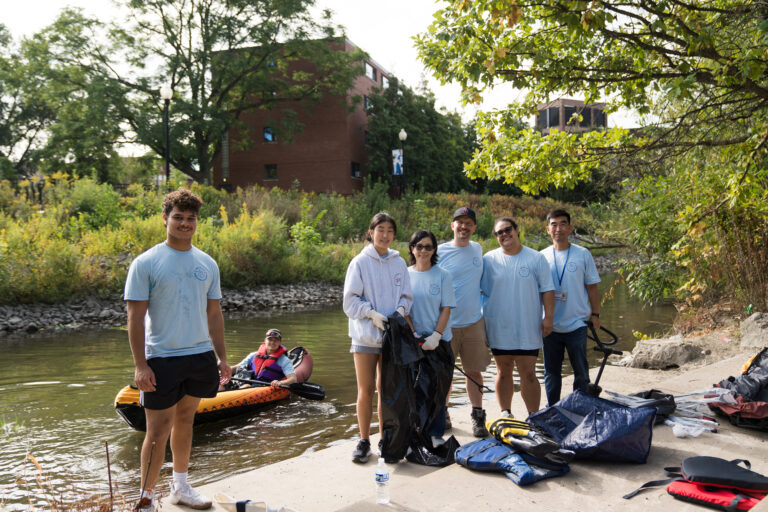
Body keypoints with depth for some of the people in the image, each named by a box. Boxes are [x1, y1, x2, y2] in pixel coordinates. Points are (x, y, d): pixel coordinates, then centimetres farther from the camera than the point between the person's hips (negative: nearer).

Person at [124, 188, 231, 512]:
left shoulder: (207, 264, 8)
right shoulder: (146, 263, -6)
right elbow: (135, 317, -8)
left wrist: (222, 358, 12)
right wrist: (140, 366, -13)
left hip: (200, 356, 5)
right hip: (162, 359, -5)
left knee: (185, 421, 16)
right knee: (158, 431, -1)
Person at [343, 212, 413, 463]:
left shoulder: (399, 263, 7)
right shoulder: (360, 262, -3)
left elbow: (406, 295, 12)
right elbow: (350, 300, -5)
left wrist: (401, 309, -8)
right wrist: (372, 313, -17)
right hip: (365, 335, -3)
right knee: (366, 390, 1)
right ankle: (364, 441, 13)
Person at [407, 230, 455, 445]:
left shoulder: (442, 275, 1)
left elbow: (446, 309, -2)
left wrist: (435, 336, -13)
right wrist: (413, 335, -8)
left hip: (439, 341, -1)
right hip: (413, 341, 1)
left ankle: (436, 433, 14)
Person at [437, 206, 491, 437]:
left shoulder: (478, 249, 10)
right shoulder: (440, 252, -5)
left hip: (474, 322, 3)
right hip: (446, 323, -3)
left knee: (474, 371, 7)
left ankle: (478, 417, 18)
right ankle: (443, 416, 22)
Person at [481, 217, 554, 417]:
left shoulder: (536, 258, 3)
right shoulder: (489, 260, 5)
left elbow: (547, 289, 4)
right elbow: (479, 290, 9)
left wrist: (548, 317, -4)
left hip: (528, 329, -1)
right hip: (498, 329, 1)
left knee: (528, 374, -1)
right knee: (503, 372, 10)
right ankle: (505, 414, 24)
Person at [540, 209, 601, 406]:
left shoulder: (583, 254, 1)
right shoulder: (542, 256, 4)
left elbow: (592, 287, 5)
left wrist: (595, 314, 1)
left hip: (576, 324, -1)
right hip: (550, 325, 2)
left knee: (581, 372, 6)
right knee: (551, 373, 10)